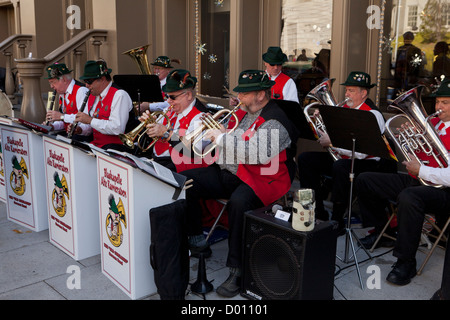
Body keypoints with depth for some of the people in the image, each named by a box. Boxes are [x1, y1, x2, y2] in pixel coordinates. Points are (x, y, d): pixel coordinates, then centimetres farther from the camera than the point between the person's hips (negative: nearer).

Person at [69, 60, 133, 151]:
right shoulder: (92, 96, 16)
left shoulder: (119, 95, -12)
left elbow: (118, 129, -23)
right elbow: (87, 124, 24)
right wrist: (80, 130, 0)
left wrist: (90, 120, -19)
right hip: (95, 144, 8)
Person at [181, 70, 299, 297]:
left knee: (238, 202, -39)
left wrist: (222, 138, -21)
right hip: (227, 173, 9)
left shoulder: (274, 122, -14)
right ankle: (195, 239, 14)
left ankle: (236, 271, -25)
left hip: (259, 180, -9)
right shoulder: (243, 112, 15)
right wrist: (215, 130, 3)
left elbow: (257, 154, -31)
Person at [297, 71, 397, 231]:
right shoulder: (345, 108, 9)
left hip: (368, 163, -8)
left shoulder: (372, 115, -16)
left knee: (340, 167, -38)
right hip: (340, 157, 9)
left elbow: (361, 152, -26)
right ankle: (318, 213, -1)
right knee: (305, 159, -3)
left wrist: (331, 142, -23)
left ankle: (337, 222, -25)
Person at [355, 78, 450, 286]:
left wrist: (420, 170, -20)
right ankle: (380, 230, 22)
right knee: (364, 180, 6)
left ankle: (406, 263, -24)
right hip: (414, 181, 9)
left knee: (408, 197, -41)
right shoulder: (431, 123, 14)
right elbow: (412, 152, 18)